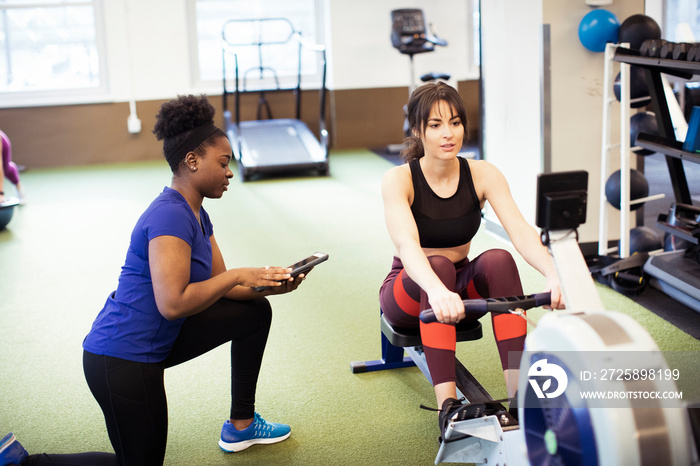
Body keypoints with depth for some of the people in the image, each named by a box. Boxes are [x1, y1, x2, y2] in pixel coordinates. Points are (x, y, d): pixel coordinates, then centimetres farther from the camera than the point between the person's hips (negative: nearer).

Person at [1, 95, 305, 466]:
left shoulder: (195, 214, 7)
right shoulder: (170, 215, -24)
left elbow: (218, 287, 11)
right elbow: (172, 303, -31)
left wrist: (271, 285, -4)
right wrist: (238, 275, -21)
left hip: (157, 340, 10)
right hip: (122, 360, -10)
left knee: (255, 311, 13)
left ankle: (240, 425, 24)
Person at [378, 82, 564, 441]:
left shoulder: (482, 174, -11)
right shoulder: (398, 180, -19)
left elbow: (520, 229, -25)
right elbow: (407, 244, -37)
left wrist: (552, 275, -45)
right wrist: (438, 292, -58)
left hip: (462, 285, 3)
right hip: (409, 292, -2)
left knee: (498, 259, -30)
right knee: (439, 264, -37)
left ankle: (521, 393, -34)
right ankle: (447, 407, -42)